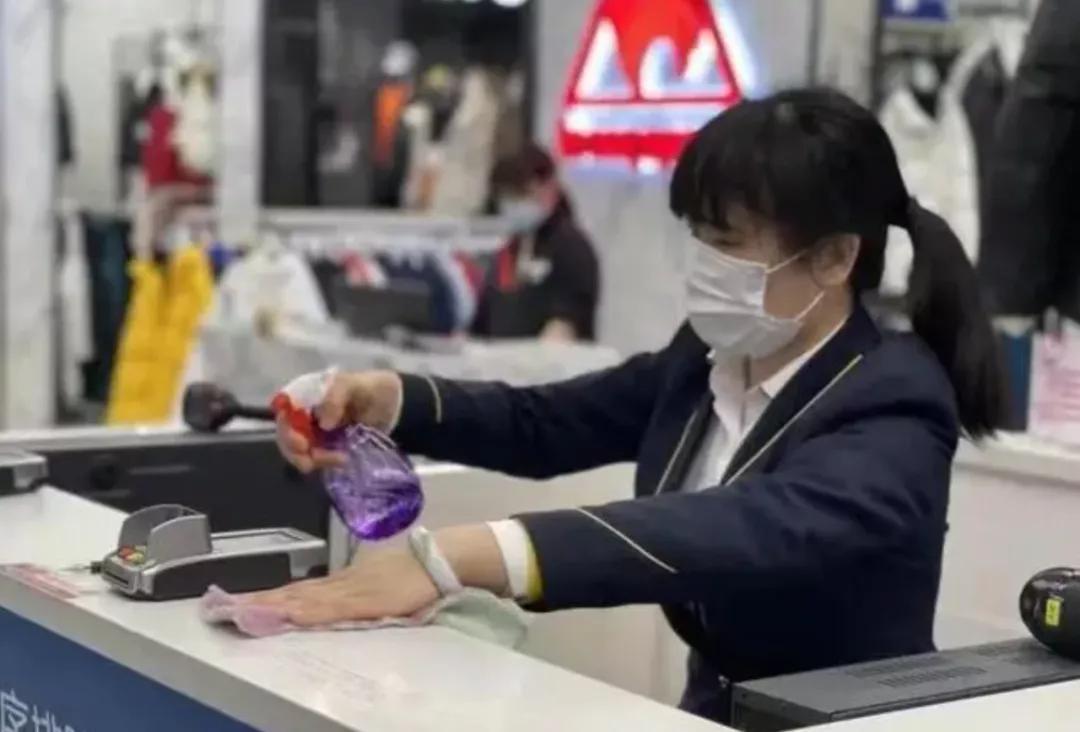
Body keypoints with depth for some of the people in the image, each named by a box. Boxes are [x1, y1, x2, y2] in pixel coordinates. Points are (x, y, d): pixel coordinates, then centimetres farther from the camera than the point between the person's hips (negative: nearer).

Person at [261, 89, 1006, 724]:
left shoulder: (892, 414, -21)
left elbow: (752, 534, -39)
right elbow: (544, 424, 5)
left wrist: (466, 556, -50)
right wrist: (390, 401, -16)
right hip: (715, 709, 5)